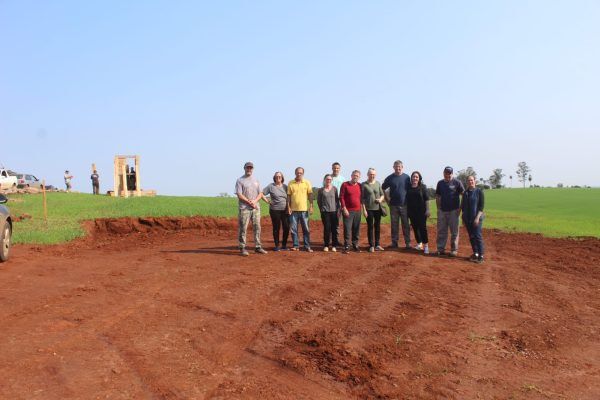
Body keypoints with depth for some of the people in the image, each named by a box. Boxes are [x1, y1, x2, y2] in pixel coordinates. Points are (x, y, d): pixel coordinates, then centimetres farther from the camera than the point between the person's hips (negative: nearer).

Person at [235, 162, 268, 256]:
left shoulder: (256, 180, 17)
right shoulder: (240, 180, 0)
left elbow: (260, 194, 12)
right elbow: (239, 195, -8)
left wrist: (254, 201, -6)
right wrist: (249, 202, -14)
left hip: (256, 207, 5)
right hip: (244, 208, -5)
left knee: (257, 227, 6)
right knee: (243, 228, -4)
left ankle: (258, 247, 13)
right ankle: (242, 248, 1)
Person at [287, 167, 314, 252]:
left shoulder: (307, 183, 4)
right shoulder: (291, 183, 5)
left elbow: (310, 195, 3)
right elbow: (288, 196, 6)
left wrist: (311, 206, -4)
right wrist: (288, 207, -1)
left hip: (304, 209, -1)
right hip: (293, 209, 1)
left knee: (306, 229, 3)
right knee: (293, 228, 3)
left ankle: (307, 246, 9)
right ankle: (296, 245, 12)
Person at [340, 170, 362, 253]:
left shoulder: (360, 186, 10)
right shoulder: (345, 185, -2)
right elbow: (341, 197, -6)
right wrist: (344, 208, -12)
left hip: (358, 211, 4)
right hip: (348, 211, -4)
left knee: (356, 229, 8)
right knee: (347, 228, -4)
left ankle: (355, 245, 17)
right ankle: (347, 246, 1)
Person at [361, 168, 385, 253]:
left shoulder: (378, 184, 7)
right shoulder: (364, 185, -3)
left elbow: (382, 194, 13)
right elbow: (362, 198, -4)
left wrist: (381, 199, -9)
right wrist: (364, 209, -9)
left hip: (378, 208, 4)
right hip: (369, 209, -4)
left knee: (377, 227, 10)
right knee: (370, 227, 1)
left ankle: (377, 245, 19)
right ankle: (371, 245, 7)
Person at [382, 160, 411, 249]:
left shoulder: (406, 177, 4)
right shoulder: (390, 178, 2)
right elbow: (382, 189, 10)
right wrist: (387, 199, 4)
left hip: (404, 205, 0)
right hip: (393, 205, 0)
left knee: (406, 225, 2)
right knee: (394, 225, 6)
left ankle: (408, 243, 8)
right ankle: (394, 243, 13)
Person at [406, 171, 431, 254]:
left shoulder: (423, 187, -1)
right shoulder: (409, 188, 9)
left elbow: (426, 199, -3)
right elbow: (407, 200, 13)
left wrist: (427, 210, -10)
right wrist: (407, 211, 11)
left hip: (421, 211, -4)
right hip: (412, 211, 4)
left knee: (422, 228, -6)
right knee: (415, 228, 8)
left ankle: (426, 245, -1)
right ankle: (419, 244, 20)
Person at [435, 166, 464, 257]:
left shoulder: (457, 182, -4)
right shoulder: (440, 183, 9)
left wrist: (460, 208, -8)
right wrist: (438, 208, 8)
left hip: (453, 211, -4)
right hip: (442, 211, 4)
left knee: (454, 231, 2)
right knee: (441, 231, 7)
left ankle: (454, 250, 10)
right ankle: (440, 249, 13)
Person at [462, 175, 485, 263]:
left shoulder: (479, 191, -4)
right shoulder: (465, 193, 12)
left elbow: (481, 206, -8)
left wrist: (477, 217, -16)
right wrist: (463, 218, 13)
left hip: (476, 218, -5)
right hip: (467, 219, 6)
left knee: (478, 236, -9)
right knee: (471, 237, 9)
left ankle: (481, 256, -6)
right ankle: (475, 253, 19)